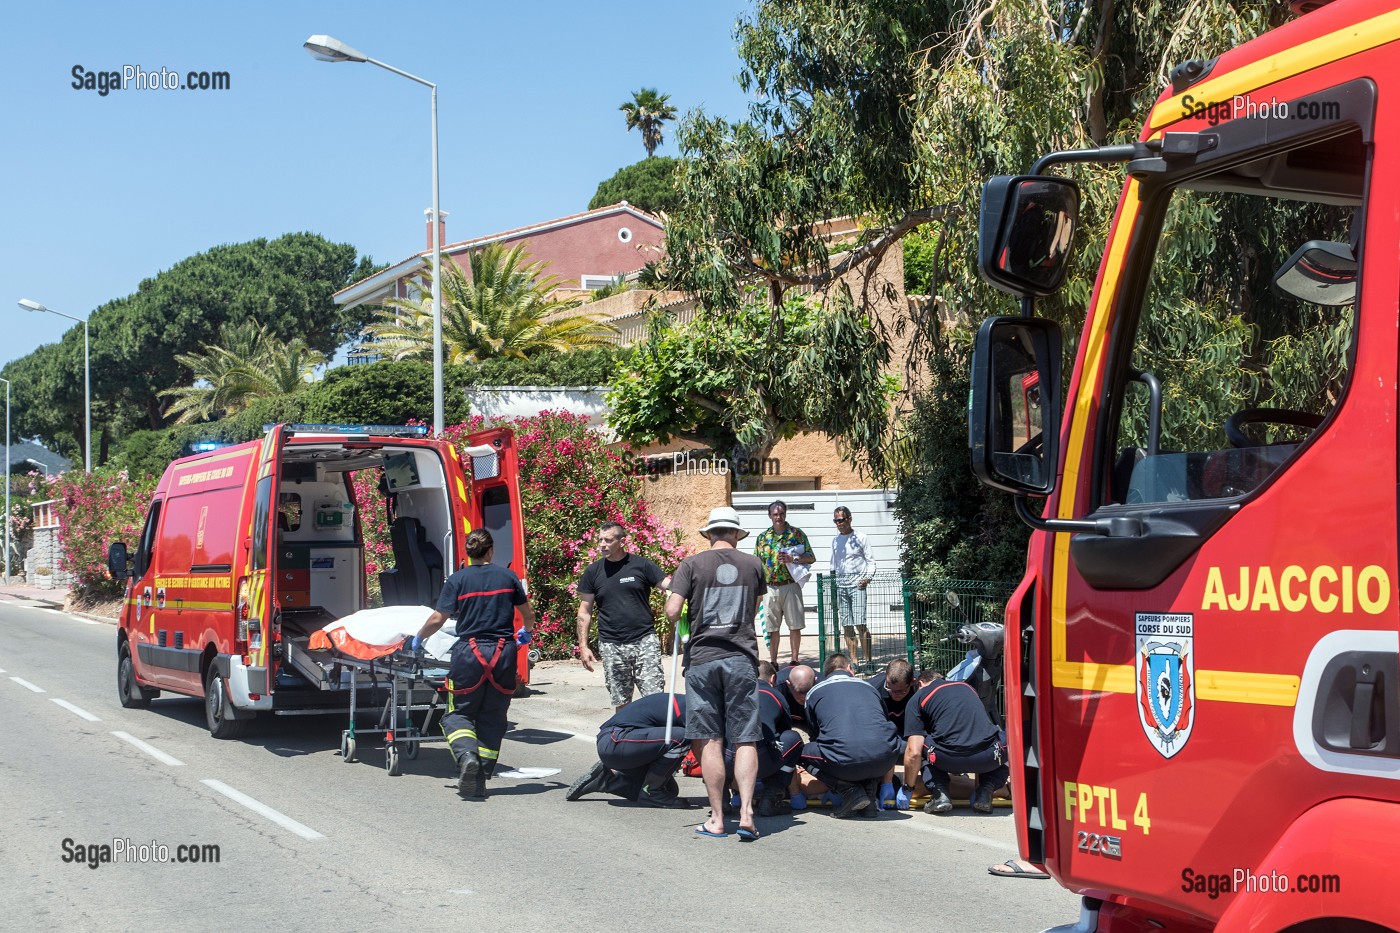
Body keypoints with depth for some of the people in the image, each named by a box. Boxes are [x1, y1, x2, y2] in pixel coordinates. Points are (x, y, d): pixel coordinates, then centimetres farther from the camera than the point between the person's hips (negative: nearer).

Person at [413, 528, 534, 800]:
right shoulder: (508, 576, 5)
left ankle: (466, 754, -20)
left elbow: (438, 619, -4)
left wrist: (418, 638, 15)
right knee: (492, 717, 10)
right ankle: (480, 780, 7)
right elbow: (528, 614, 14)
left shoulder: (457, 580, -3)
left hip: (470, 653, -2)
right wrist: (526, 632, 36)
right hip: (504, 653, 2)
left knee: (459, 713, 9)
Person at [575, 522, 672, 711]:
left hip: (645, 640, -2)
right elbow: (584, 612, 9)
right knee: (621, 702, 7)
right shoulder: (593, 571, 6)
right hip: (612, 645, 2)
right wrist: (583, 646, 2)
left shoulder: (641, 565, 0)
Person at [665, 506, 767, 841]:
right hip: (742, 657, 1)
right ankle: (746, 813, -6)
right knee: (745, 740, 4)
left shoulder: (692, 564, -1)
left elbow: (672, 611, -8)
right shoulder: (753, 564, 7)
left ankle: (717, 819, 6)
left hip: (702, 657, -1)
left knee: (710, 740, 3)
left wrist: (678, 624, 14)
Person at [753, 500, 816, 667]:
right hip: (770, 588, 2)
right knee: (772, 628, 5)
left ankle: (794, 660, 9)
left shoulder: (796, 533, 3)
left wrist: (792, 559, -14)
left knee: (795, 626, 0)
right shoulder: (763, 537, 11)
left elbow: (811, 558, 2)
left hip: (791, 586, -2)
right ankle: (773, 662, 12)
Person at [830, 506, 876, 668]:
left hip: (857, 585, -5)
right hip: (840, 586, 5)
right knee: (846, 626, 2)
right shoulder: (835, 541, 15)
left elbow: (871, 561, 2)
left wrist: (868, 578, -14)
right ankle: (854, 661, 5)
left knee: (860, 623, -12)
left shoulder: (861, 538, 1)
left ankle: (868, 659, -8)